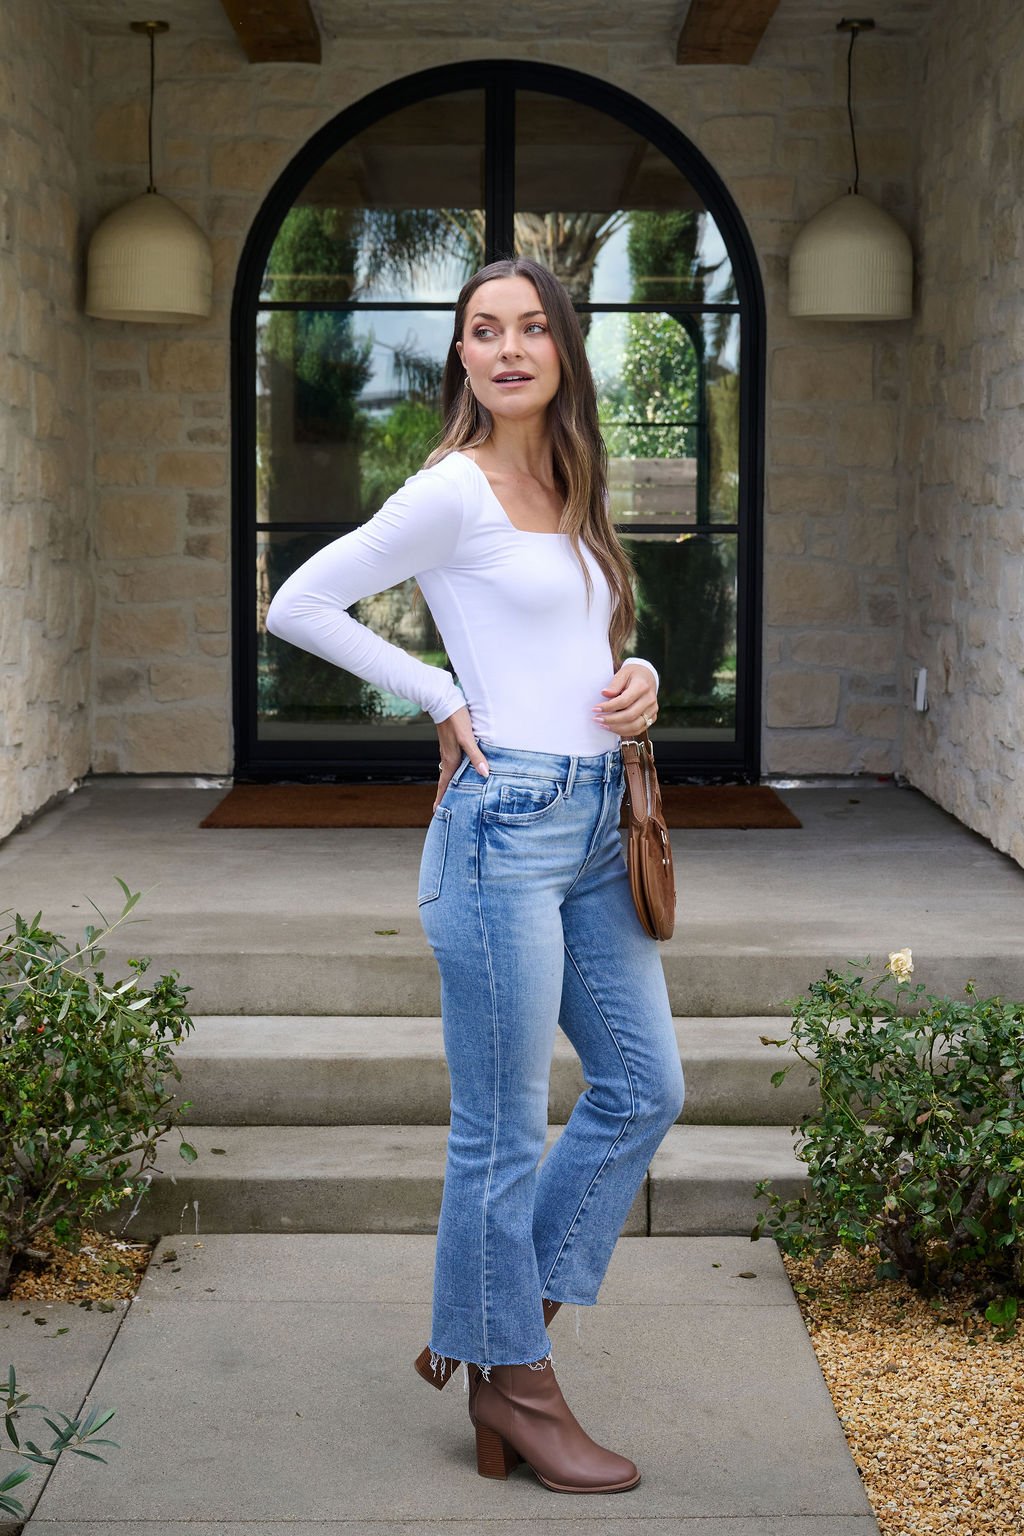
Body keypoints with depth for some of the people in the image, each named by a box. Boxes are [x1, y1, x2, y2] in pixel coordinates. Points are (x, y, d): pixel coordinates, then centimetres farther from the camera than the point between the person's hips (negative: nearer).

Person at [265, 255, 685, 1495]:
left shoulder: (572, 492, 15)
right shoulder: (455, 490, -8)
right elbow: (299, 604, -8)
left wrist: (639, 674, 4)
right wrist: (440, 697, -8)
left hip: (594, 824, 9)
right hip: (507, 821, -9)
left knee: (644, 1088, 12)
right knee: (504, 1125, 1)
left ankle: (490, 1316, 24)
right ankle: (511, 1380, 16)